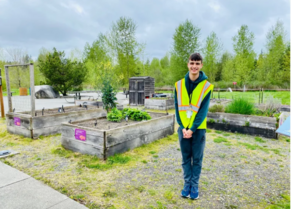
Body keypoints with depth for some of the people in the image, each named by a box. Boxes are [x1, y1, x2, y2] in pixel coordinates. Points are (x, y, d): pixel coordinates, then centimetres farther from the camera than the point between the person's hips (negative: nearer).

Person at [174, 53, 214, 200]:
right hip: (183, 128, 2)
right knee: (186, 157, 12)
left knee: (197, 158, 9)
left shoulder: (207, 86, -7)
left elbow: (203, 110, -10)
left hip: (198, 128, -1)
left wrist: (192, 128, -15)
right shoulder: (179, 84, -1)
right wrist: (183, 127, -10)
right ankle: (187, 183, 27)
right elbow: (177, 107, -2)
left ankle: (195, 185, 25)